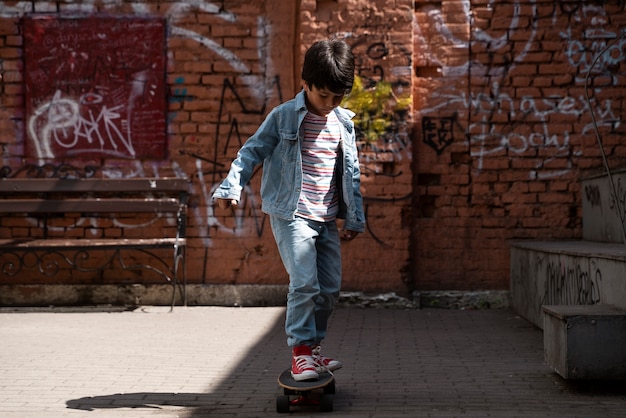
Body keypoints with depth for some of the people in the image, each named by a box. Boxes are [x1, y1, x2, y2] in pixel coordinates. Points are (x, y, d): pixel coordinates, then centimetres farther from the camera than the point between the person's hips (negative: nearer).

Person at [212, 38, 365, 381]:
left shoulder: (344, 123, 9)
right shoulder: (284, 117, -6)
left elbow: (351, 173, 15)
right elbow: (252, 152, -3)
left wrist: (355, 218, 16)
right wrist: (230, 187, -15)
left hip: (327, 219, 6)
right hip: (291, 215, -5)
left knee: (330, 287, 7)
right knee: (305, 283, -16)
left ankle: (312, 347, 22)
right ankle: (301, 350, -3)